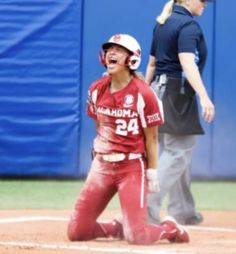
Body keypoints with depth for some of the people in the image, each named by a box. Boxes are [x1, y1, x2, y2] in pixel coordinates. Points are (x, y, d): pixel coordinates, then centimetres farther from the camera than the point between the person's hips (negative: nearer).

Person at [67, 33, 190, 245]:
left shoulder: (143, 94, -12)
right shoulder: (96, 90, 3)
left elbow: (151, 137, -6)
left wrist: (152, 173, -7)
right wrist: (98, 153, 13)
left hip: (132, 166, -5)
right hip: (102, 164, 5)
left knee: (136, 237, -14)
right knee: (76, 232, -1)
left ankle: (170, 229, 20)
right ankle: (118, 228, 28)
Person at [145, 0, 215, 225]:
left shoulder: (162, 23, 13)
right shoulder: (189, 25, -14)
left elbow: (151, 63, 18)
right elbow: (187, 62, -27)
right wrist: (203, 96, -36)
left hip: (158, 89, 9)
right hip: (179, 92, -9)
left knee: (180, 152, 15)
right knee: (177, 152, -7)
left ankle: (182, 211, 19)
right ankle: (148, 204, -18)